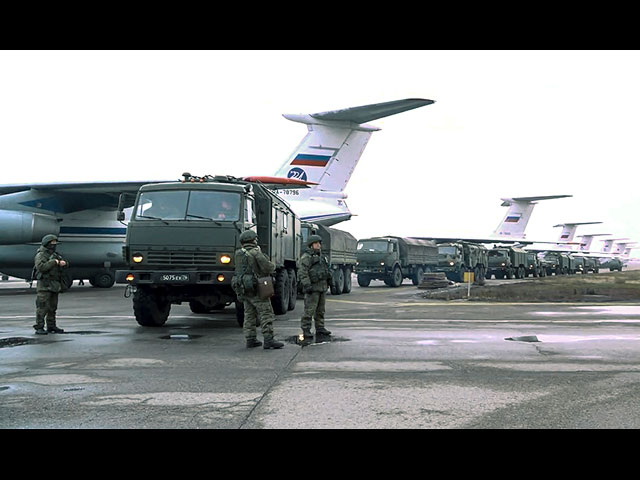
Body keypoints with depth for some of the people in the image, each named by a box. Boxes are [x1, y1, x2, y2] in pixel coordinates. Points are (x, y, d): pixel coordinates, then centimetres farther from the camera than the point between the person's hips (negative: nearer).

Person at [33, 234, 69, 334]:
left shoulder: (55, 255, 18)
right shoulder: (41, 255, -7)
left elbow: (65, 266, 19)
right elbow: (41, 267, -23)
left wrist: (63, 263, -4)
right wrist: (53, 262, -19)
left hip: (55, 285, 8)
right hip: (45, 285, -8)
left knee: (52, 307, 11)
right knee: (42, 307, -8)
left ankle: (51, 326, 17)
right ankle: (39, 328, -6)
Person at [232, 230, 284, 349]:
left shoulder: (239, 253, 11)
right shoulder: (256, 252, -12)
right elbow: (268, 268, -15)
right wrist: (273, 266, 6)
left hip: (243, 289, 8)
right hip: (256, 288, -8)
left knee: (249, 314, 12)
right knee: (266, 314, -6)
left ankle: (250, 339, 12)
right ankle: (268, 340, -10)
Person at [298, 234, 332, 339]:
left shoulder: (321, 256, 20)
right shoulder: (306, 257, -8)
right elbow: (303, 273, -15)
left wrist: (329, 281, 24)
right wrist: (307, 285, -23)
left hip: (322, 287, 8)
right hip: (313, 287, -8)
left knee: (321, 310, 12)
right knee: (309, 310, -9)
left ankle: (320, 328, 20)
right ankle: (306, 330, -6)